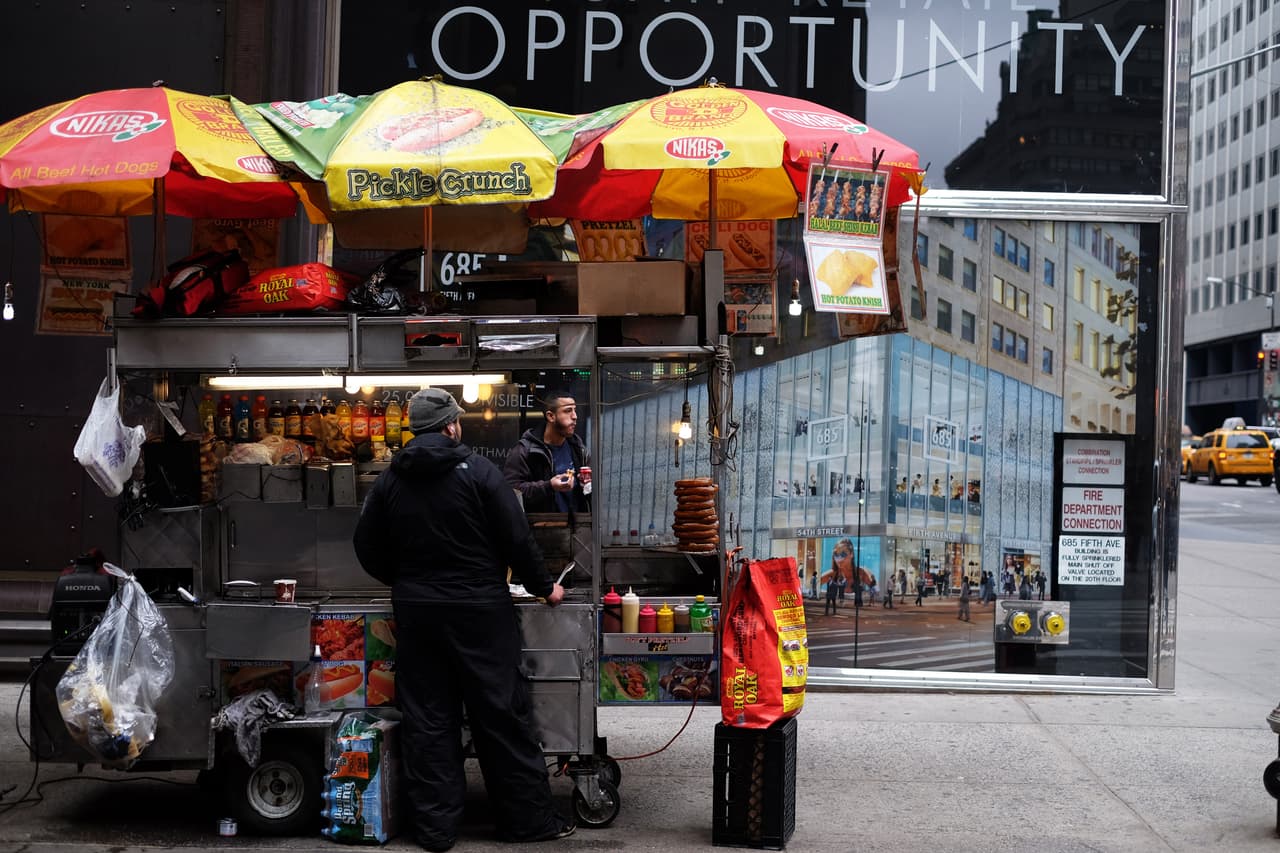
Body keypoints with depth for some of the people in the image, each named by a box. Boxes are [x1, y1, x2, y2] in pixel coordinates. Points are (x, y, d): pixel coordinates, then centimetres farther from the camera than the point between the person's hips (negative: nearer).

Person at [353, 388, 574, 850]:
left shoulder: (391, 480, 4)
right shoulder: (477, 470, -8)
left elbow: (367, 547, 9)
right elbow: (516, 537, -9)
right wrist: (544, 587, 4)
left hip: (415, 611, 4)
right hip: (479, 610, -4)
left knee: (427, 719, 8)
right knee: (502, 715, 3)